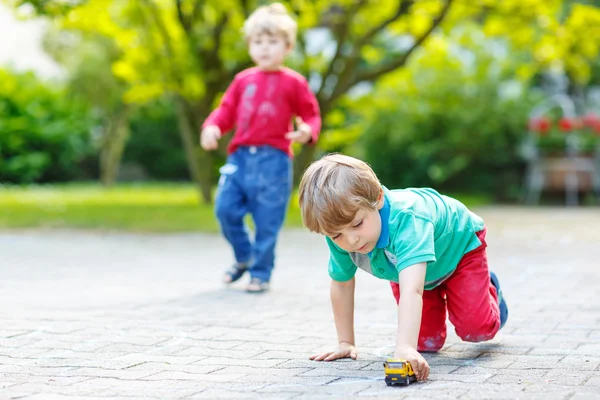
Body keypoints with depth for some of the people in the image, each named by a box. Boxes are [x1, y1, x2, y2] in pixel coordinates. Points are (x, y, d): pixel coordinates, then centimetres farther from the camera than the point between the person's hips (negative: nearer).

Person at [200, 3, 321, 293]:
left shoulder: (293, 83, 2)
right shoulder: (243, 80, 12)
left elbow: (311, 115, 4)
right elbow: (226, 110, 13)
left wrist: (307, 132, -19)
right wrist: (212, 127, -7)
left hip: (273, 160, -4)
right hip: (241, 157, 4)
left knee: (267, 221, 0)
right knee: (225, 209, 0)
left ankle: (260, 272, 15)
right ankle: (244, 257, 24)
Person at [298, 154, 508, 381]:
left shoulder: (405, 218, -50)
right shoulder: (340, 236, -33)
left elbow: (411, 290, -63)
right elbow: (341, 284, -14)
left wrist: (405, 348, -75)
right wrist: (345, 343, -11)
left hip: (458, 245, -4)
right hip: (399, 260, 4)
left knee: (476, 329, -11)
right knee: (427, 342, -2)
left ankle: (489, 290, 23)